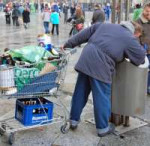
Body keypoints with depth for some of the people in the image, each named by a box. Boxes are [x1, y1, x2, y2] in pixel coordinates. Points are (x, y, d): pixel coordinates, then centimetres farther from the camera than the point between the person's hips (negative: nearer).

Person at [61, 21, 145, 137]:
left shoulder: (105, 25, 20)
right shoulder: (130, 39, 4)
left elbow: (83, 35, 20)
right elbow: (141, 59, 8)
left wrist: (68, 44, 25)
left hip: (85, 60, 6)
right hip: (100, 67, -6)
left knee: (80, 93, 16)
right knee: (102, 97, 7)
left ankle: (74, 120, 29)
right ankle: (103, 128, 20)